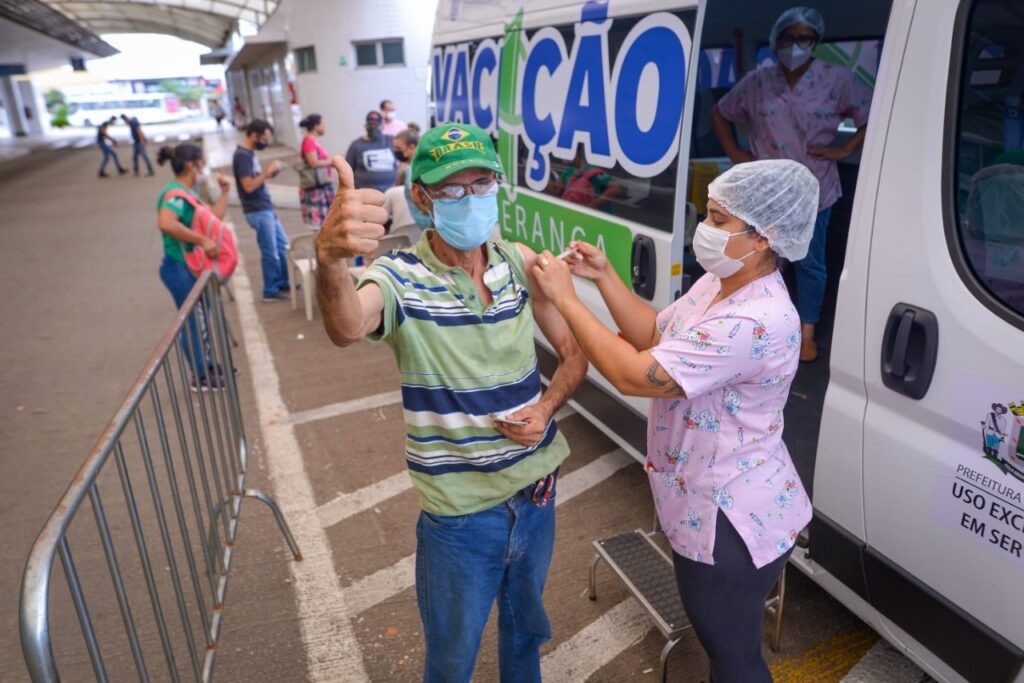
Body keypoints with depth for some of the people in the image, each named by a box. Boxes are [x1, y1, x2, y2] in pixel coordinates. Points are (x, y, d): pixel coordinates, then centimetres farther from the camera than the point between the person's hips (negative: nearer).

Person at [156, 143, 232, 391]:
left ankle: (207, 365, 35)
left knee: (200, 317, 20)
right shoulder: (176, 193, -21)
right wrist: (202, 240, -37)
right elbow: (165, 223, -39)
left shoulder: (189, 192, 10)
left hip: (192, 266, 10)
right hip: (179, 268, -10)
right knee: (192, 320, 1)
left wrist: (224, 192, 13)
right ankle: (201, 377, 13)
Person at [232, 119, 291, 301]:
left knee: (282, 245, 17)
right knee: (270, 252, -1)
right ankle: (271, 291, 11)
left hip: (266, 209, 10)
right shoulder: (242, 155, -17)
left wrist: (269, 173, 1)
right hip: (258, 211, -10)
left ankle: (283, 284, 27)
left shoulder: (249, 153, 12)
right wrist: (268, 171, -22)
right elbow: (249, 186, -23)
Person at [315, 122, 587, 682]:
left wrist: (546, 407, -14)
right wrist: (330, 259, -62)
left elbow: (574, 352, 5)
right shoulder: (400, 277, -18)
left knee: (526, 626, 30)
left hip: (537, 493, 4)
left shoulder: (521, 263, -5)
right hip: (459, 514, -4)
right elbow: (347, 328, -41)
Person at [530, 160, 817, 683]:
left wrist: (566, 299, -26)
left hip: (731, 520, -10)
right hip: (709, 503, 10)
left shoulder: (754, 322, -33)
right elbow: (654, 337, 7)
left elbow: (634, 375, -33)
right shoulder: (716, 284, 0)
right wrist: (604, 278, -4)